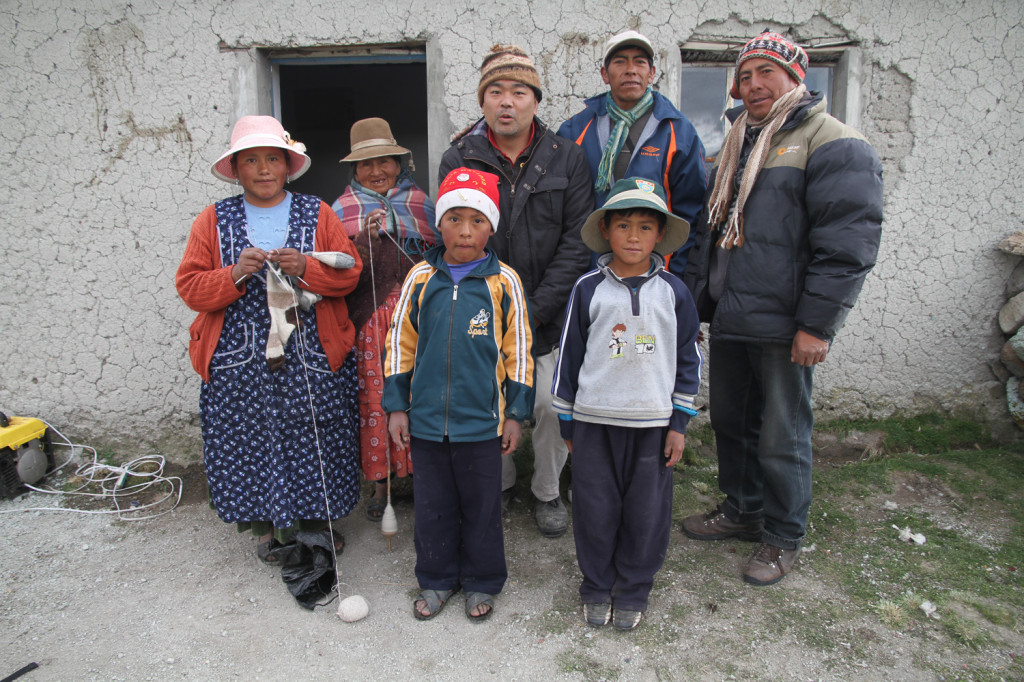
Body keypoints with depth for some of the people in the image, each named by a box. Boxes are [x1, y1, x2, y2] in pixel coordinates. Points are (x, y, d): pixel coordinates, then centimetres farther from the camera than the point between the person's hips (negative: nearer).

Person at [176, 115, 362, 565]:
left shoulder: (318, 214, 7)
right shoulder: (213, 220, 7)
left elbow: (350, 273, 1)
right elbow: (190, 288, 1)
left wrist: (305, 267, -17)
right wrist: (236, 274, -17)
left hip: (312, 357, 0)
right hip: (240, 360, 1)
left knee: (313, 439, 5)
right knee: (251, 440, 6)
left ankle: (317, 519, 27)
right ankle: (267, 526, 28)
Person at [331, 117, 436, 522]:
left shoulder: (419, 202, 12)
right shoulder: (342, 209, 10)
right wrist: (367, 238, -14)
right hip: (368, 319, 0)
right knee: (374, 397, 1)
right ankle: (381, 482, 16)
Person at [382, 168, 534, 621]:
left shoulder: (504, 282, -6)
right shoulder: (420, 278, -1)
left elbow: (519, 351, 0)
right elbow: (400, 344, 6)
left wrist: (516, 413, 0)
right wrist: (396, 406, 5)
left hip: (482, 421, -2)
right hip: (426, 418, 2)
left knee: (482, 506, 13)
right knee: (432, 505, 16)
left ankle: (481, 582, 34)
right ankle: (436, 579, 36)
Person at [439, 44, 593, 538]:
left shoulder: (567, 159, 0)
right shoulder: (458, 160, 1)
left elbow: (577, 242, -4)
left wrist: (535, 310, -11)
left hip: (549, 316, 0)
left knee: (551, 405, 4)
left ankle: (547, 492, 29)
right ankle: (500, 484, 35)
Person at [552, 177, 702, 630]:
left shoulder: (673, 292, 0)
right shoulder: (588, 289, -2)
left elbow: (687, 360, 6)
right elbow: (569, 356, 3)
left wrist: (679, 423, 3)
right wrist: (567, 423, 5)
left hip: (653, 422, 1)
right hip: (594, 421, 0)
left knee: (646, 512, 10)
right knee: (595, 510, 8)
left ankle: (633, 591, 31)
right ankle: (596, 588, 30)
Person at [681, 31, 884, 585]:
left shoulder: (833, 143, -7)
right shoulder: (737, 149, 18)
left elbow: (847, 243, -15)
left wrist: (817, 325, -19)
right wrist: (695, 303, 15)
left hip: (782, 329, -7)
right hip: (727, 320, 8)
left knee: (781, 437, 4)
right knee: (729, 420, 17)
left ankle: (784, 537, 23)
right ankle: (742, 509, 37)